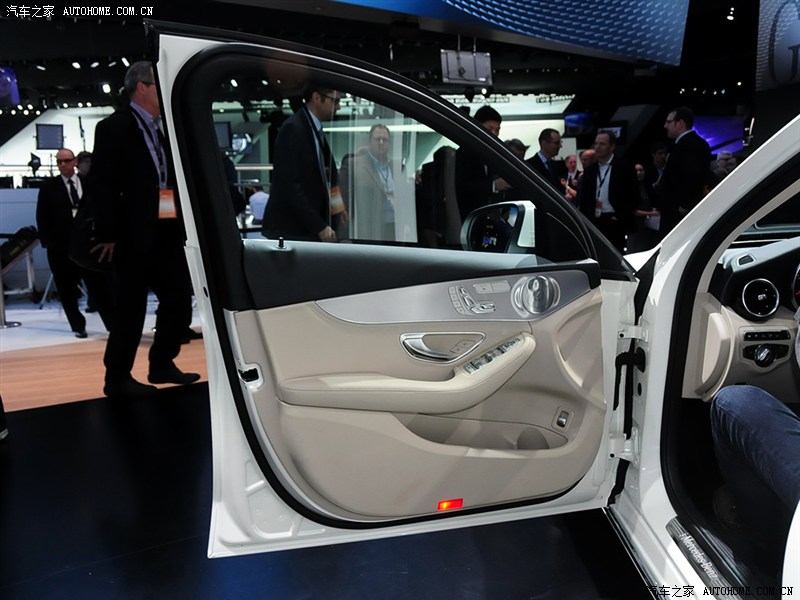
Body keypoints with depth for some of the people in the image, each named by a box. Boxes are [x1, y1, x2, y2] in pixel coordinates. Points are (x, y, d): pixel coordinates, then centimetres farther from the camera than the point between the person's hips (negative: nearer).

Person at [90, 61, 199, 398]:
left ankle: (162, 365, 27)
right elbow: (101, 184, -11)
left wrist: (183, 225, 6)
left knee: (179, 300, 10)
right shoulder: (114, 127, -6)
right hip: (134, 238, -7)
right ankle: (117, 379, 16)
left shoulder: (162, 130, 15)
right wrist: (110, 235, -14)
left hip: (167, 235, 7)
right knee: (132, 308, 1)